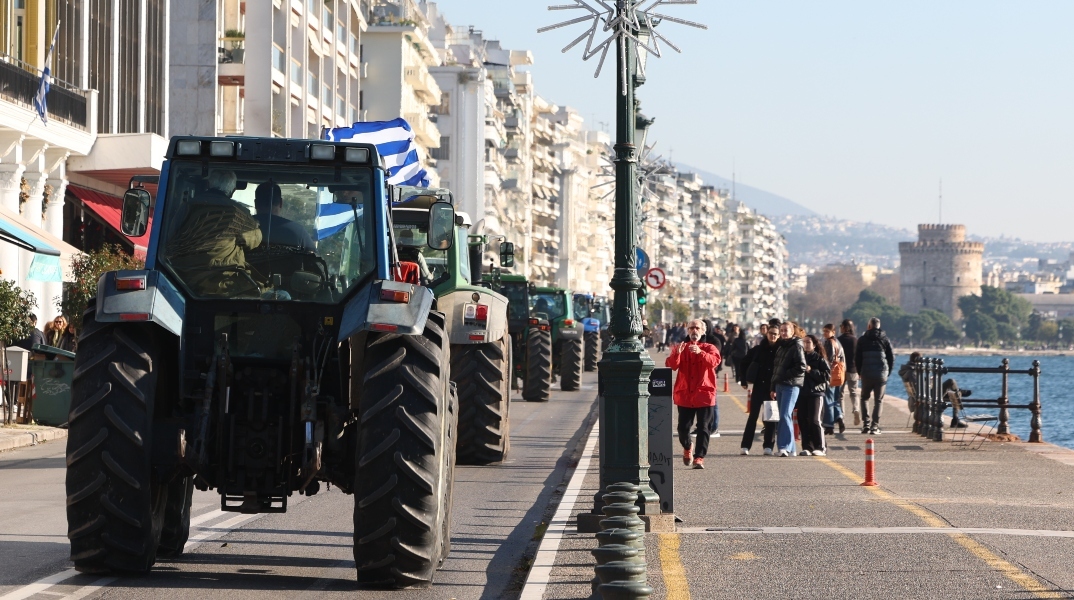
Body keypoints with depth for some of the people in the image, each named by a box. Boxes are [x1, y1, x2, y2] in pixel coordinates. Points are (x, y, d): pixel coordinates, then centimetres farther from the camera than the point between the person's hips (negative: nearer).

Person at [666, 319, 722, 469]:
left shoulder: (709, 348, 6)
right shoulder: (680, 348, 11)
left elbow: (715, 361, -18)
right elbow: (671, 366, -7)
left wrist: (700, 352, -35)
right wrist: (676, 354, -28)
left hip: (704, 395, -1)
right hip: (684, 395, 1)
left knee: (703, 427, -7)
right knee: (683, 427, 2)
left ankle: (699, 457, -5)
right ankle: (687, 448, 32)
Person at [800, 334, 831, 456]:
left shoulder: (820, 359, 0)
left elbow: (827, 376, -9)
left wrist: (811, 371, -15)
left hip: (816, 392, -5)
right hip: (802, 392, 5)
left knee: (814, 420, -10)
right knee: (803, 421, 1)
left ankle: (819, 448, -4)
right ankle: (807, 447, 7)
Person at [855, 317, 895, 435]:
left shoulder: (862, 339, 3)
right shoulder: (885, 339, 4)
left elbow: (857, 358, 4)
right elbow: (891, 358, 3)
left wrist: (860, 372, 16)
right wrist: (888, 372, 14)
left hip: (866, 374, 0)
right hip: (881, 375, 0)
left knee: (864, 398, 16)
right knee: (878, 400, 5)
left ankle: (866, 424, 3)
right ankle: (875, 426, -3)